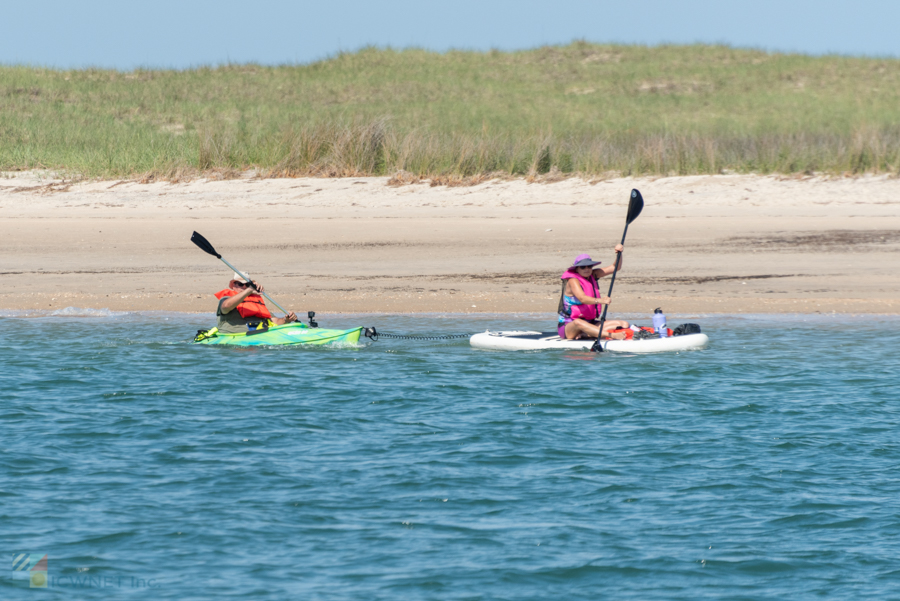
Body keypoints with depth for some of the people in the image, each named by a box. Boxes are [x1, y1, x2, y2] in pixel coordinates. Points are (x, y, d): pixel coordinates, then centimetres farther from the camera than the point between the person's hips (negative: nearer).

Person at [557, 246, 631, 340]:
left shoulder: (592, 275, 8)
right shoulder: (572, 281, -14)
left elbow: (615, 268, 9)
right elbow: (582, 298, -33)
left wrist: (619, 253, -10)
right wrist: (599, 300, -51)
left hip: (590, 323, 7)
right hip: (568, 326, -7)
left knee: (624, 324, -9)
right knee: (578, 322, -43)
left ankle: (585, 334, -28)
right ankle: (612, 335, -60)